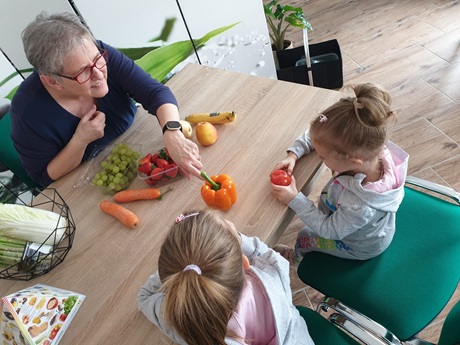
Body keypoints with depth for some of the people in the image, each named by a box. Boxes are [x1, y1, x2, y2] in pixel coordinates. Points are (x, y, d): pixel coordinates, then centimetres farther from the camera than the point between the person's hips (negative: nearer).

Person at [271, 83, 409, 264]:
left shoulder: (360, 207, -50)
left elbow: (329, 230, -28)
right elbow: (313, 136, -18)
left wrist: (294, 199, -30)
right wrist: (293, 154, -29)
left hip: (361, 247, -5)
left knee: (304, 236, 18)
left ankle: (296, 256, 56)